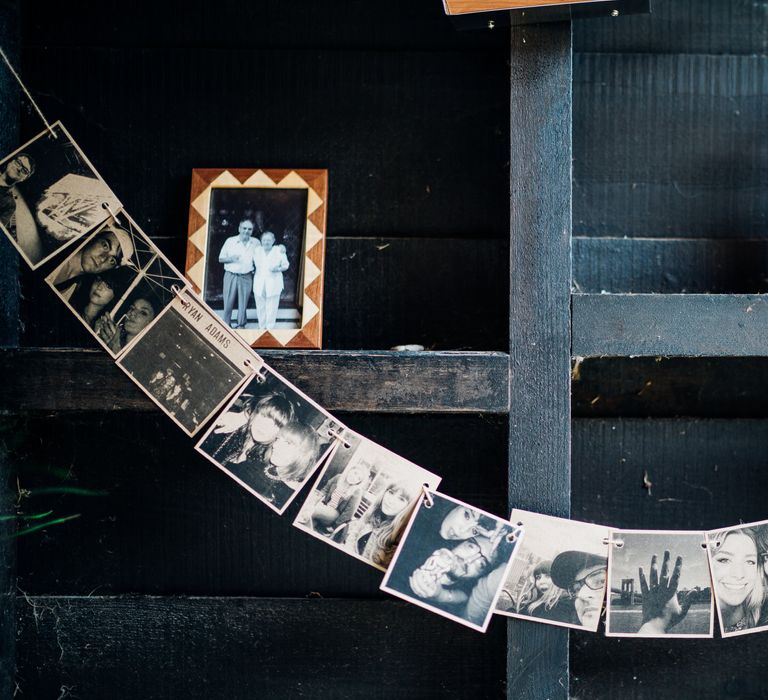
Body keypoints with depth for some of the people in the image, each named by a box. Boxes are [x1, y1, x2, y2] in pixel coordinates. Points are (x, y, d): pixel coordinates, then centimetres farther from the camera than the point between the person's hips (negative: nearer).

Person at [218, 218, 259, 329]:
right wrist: (231, 259, -14)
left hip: (246, 277, 1)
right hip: (231, 275, -1)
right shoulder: (230, 241, -1)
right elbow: (221, 259, 4)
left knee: (243, 303, 6)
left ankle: (241, 325, 17)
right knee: (228, 302, 2)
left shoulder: (256, 243, 3)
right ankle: (226, 324, 12)